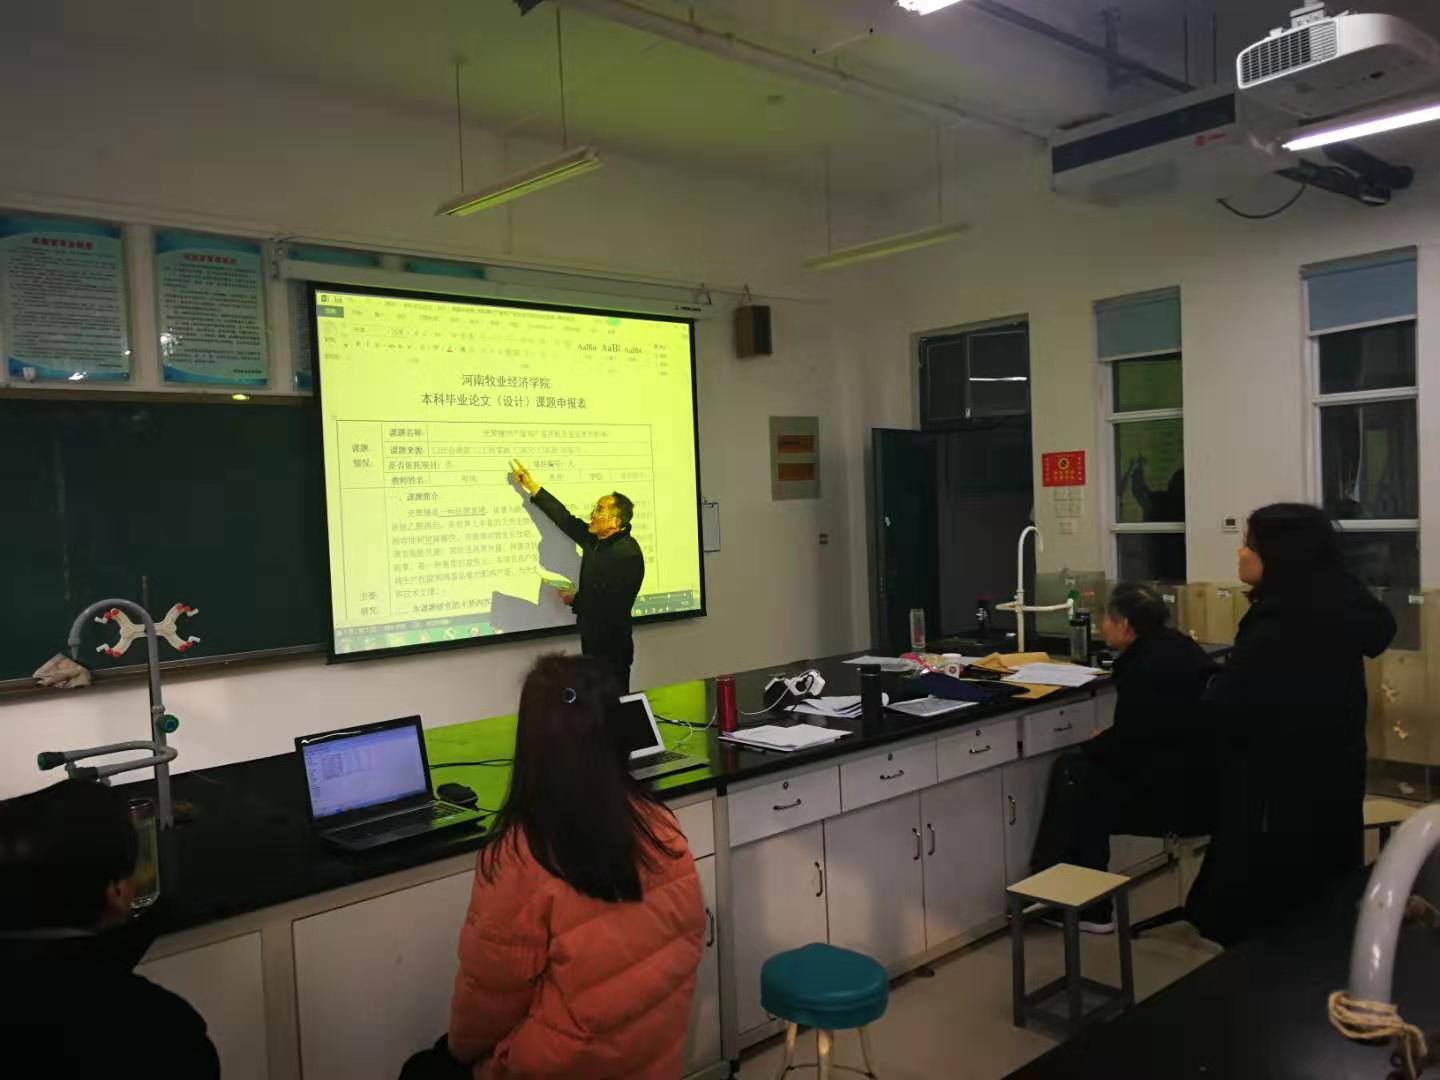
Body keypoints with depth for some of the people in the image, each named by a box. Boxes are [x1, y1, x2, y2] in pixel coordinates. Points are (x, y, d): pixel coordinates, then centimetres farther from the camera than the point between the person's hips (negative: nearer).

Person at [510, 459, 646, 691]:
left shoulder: (628, 554, -19)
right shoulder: (596, 540, 8)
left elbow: (610, 603, -23)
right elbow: (567, 520, 16)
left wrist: (575, 600, -8)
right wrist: (532, 487, 19)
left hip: (612, 647, -8)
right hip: (592, 640, 8)